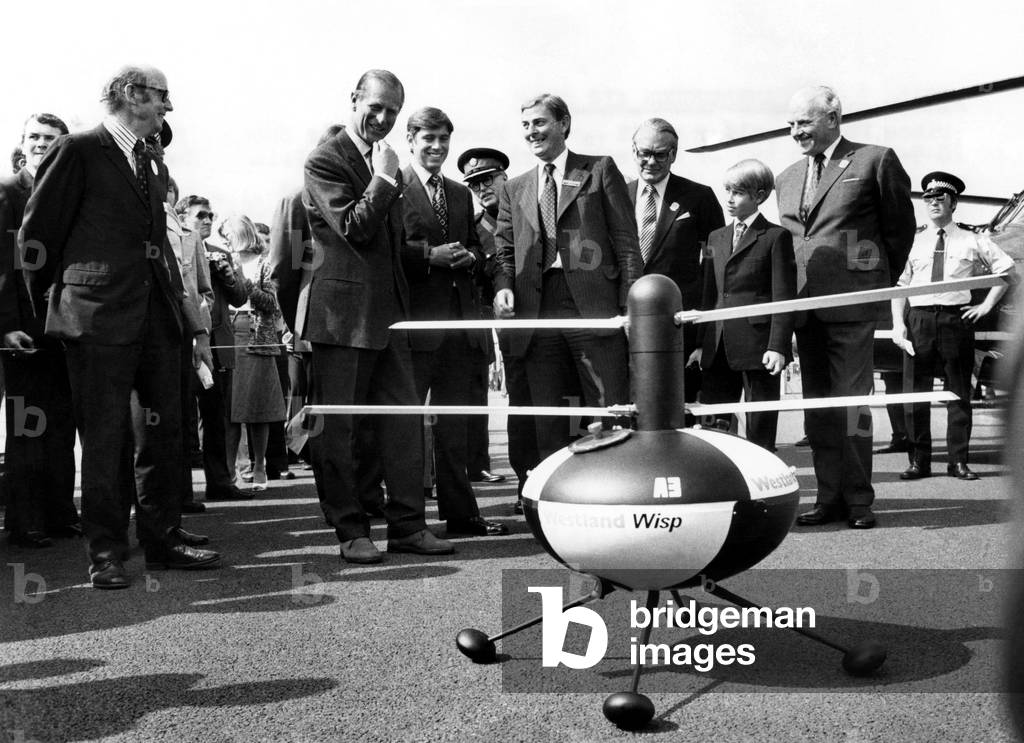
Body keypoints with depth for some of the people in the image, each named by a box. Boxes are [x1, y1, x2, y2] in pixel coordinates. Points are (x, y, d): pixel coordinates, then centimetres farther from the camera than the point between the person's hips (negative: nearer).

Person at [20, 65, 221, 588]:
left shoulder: (154, 166, 19)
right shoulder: (79, 151, -3)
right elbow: (37, 235, -2)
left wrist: (193, 321, 14)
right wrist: (50, 308, 5)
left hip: (157, 315, 7)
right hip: (100, 317, -7)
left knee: (163, 432, 9)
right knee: (104, 437, -2)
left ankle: (162, 542, 19)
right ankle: (106, 553, 7)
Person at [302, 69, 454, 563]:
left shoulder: (385, 163, 18)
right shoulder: (325, 162, -6)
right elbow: (353, 228, -18)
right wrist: (385, 178, -14)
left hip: (388, 310, 8)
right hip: (343, 312, -7)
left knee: (404, 420, 5)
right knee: (336, 426, 0)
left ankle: (408, 525, 13)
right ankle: (351, 532, 9)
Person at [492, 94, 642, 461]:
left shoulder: (600, 170, 9)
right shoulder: (515, 189, 21)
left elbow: (626, 242, 3)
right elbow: (504, 250, 17)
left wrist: (630, 306, -7)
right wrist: (503, 286, -5)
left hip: (594, 307, -3)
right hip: (538, 314, 4)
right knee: (548, 428, 5)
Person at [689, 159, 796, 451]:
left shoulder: (776, 237, -1)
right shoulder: (716, 238, 17)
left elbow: (784, 297, -6)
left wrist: (778, 346, -14)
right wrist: (701, 343, 12)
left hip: (757, 346, -5)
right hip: (718, 348, 6)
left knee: (760, 430, 1)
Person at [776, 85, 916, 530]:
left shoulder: (875, 161, 0)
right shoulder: (787, 178, 17)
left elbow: (901, 227, 5)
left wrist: (879, 283, 9)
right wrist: (793, 299, 13)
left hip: (850, 305, -6)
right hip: (804, 307, 6)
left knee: (851, 404, -3)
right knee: (817, 407, 8)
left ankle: (858, 500, 7)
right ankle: (830, 497, 16)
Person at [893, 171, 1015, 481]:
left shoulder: (972, 242, 8)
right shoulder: (913, 243, 11)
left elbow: (1007, 268, 14)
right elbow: (899, 285, 7)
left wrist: (986, 305, 5)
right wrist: (897, 323, -4)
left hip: (956, 319, -1)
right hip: (918, 318, 1)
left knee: (959, 393, 2)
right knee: (915, 392, 0)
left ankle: (958, 461, 8)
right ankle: (919, 461, 8)